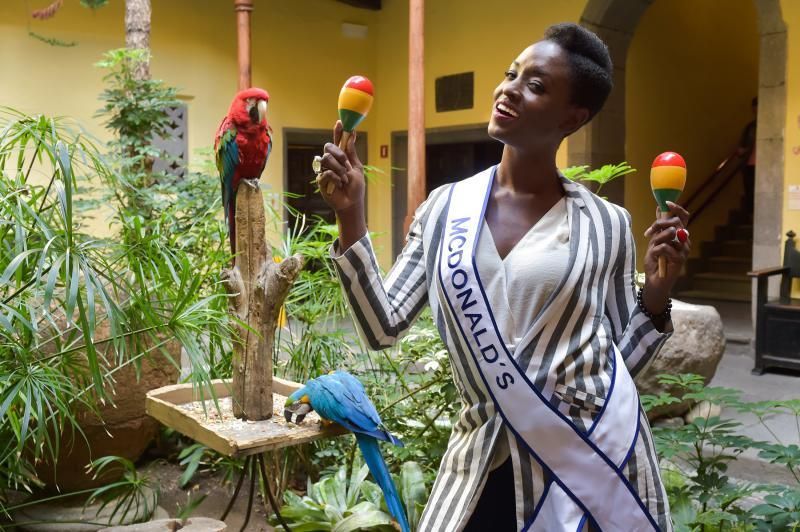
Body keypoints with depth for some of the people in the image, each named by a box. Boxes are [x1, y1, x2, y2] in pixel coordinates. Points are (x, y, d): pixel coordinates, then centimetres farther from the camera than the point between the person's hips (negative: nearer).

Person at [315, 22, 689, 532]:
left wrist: (657, 292, -12)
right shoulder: (447, 207, 1)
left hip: (593, 457, -1)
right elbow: (384, 328, -3)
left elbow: (623, 361, 3)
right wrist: (352, 216, -9)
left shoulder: (606, 224, -4)